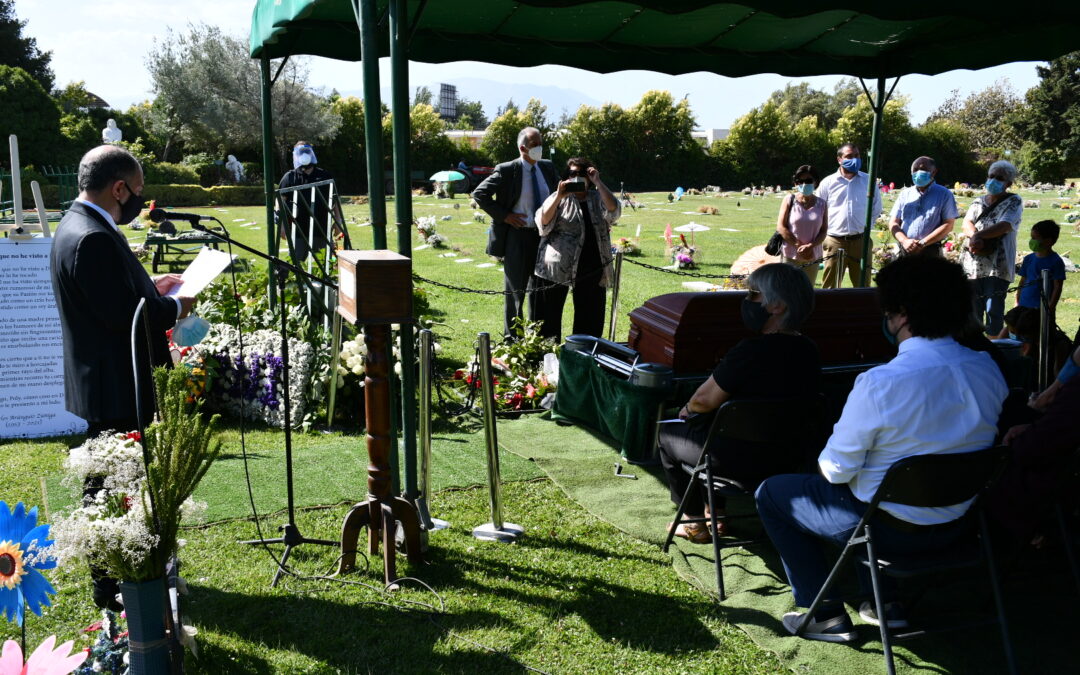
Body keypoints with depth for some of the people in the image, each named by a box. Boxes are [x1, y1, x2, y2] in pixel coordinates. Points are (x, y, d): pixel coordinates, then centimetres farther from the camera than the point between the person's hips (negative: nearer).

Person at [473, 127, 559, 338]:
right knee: (515, 289, 4)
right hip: (517, 235, -5)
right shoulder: (507, 170, -10)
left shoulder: (548, 168, 6)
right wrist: (504, 215, -13)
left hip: (544, 236, 5)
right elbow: (479, 194, -9)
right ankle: (511, 337, 15)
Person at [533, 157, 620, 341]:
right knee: (550, 313, 1)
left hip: (591, 267, 2)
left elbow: (614, 212, -9)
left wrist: (598, 182, -11)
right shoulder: (559, 198, 8)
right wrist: (558, 197, -17)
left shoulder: (598, 198, 12)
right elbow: (543, 222, -7)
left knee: (590, 317, 7)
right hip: (557, 265, -2)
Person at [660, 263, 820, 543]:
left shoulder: (750, 352, -27)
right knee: (703, 424, 31)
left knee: (668, 434, 17)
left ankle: (696, 522, 25)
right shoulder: (809, 352, -2)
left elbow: (705, 400, -18)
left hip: (745, 463, -8)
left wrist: (687, 409, 7)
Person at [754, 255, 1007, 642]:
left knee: (771, 494, 14)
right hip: (957, 524, 7)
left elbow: (836, 469, -20)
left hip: (891, 529, -7)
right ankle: (887, 600, 33)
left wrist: (825, 462, 4)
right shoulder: (988, 369, -8)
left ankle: (826, 616, 16)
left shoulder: (880, 383, -29)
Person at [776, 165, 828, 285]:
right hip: (790, 257, -3)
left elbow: (824, 230, 2)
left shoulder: (821, 204, 4)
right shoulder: (790, 200, -2)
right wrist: (799, 246, -12)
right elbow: (780, 227, -6)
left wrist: (810, 246, -16)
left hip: (812, 258, 3)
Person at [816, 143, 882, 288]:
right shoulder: (828, 182, 4)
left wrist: (866, 225, 12)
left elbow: (877, 208, 19)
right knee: (830, 288, 0)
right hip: (835, 242, -1)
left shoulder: (868, 181, 8)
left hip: (860, 241, 1)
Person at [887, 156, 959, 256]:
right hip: (904, 251, 3)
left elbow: (948, 225, -4)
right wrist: (905, 240, -9)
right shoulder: (905, 194, 15)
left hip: (930, 252, -3)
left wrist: (923, 243, -13)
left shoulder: (944, 194, 4)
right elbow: (893, 223, 11)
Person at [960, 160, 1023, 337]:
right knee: (972, 311, 6)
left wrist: (978, 236, -21)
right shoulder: (979, 202, 20)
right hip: (972, 264, 5)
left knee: (993, 312, -9)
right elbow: (966, 223, 3)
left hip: (997, 266, -5)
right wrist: (974, 236, -18)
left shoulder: (1014, 202, 4)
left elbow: (1004, 226, -12)